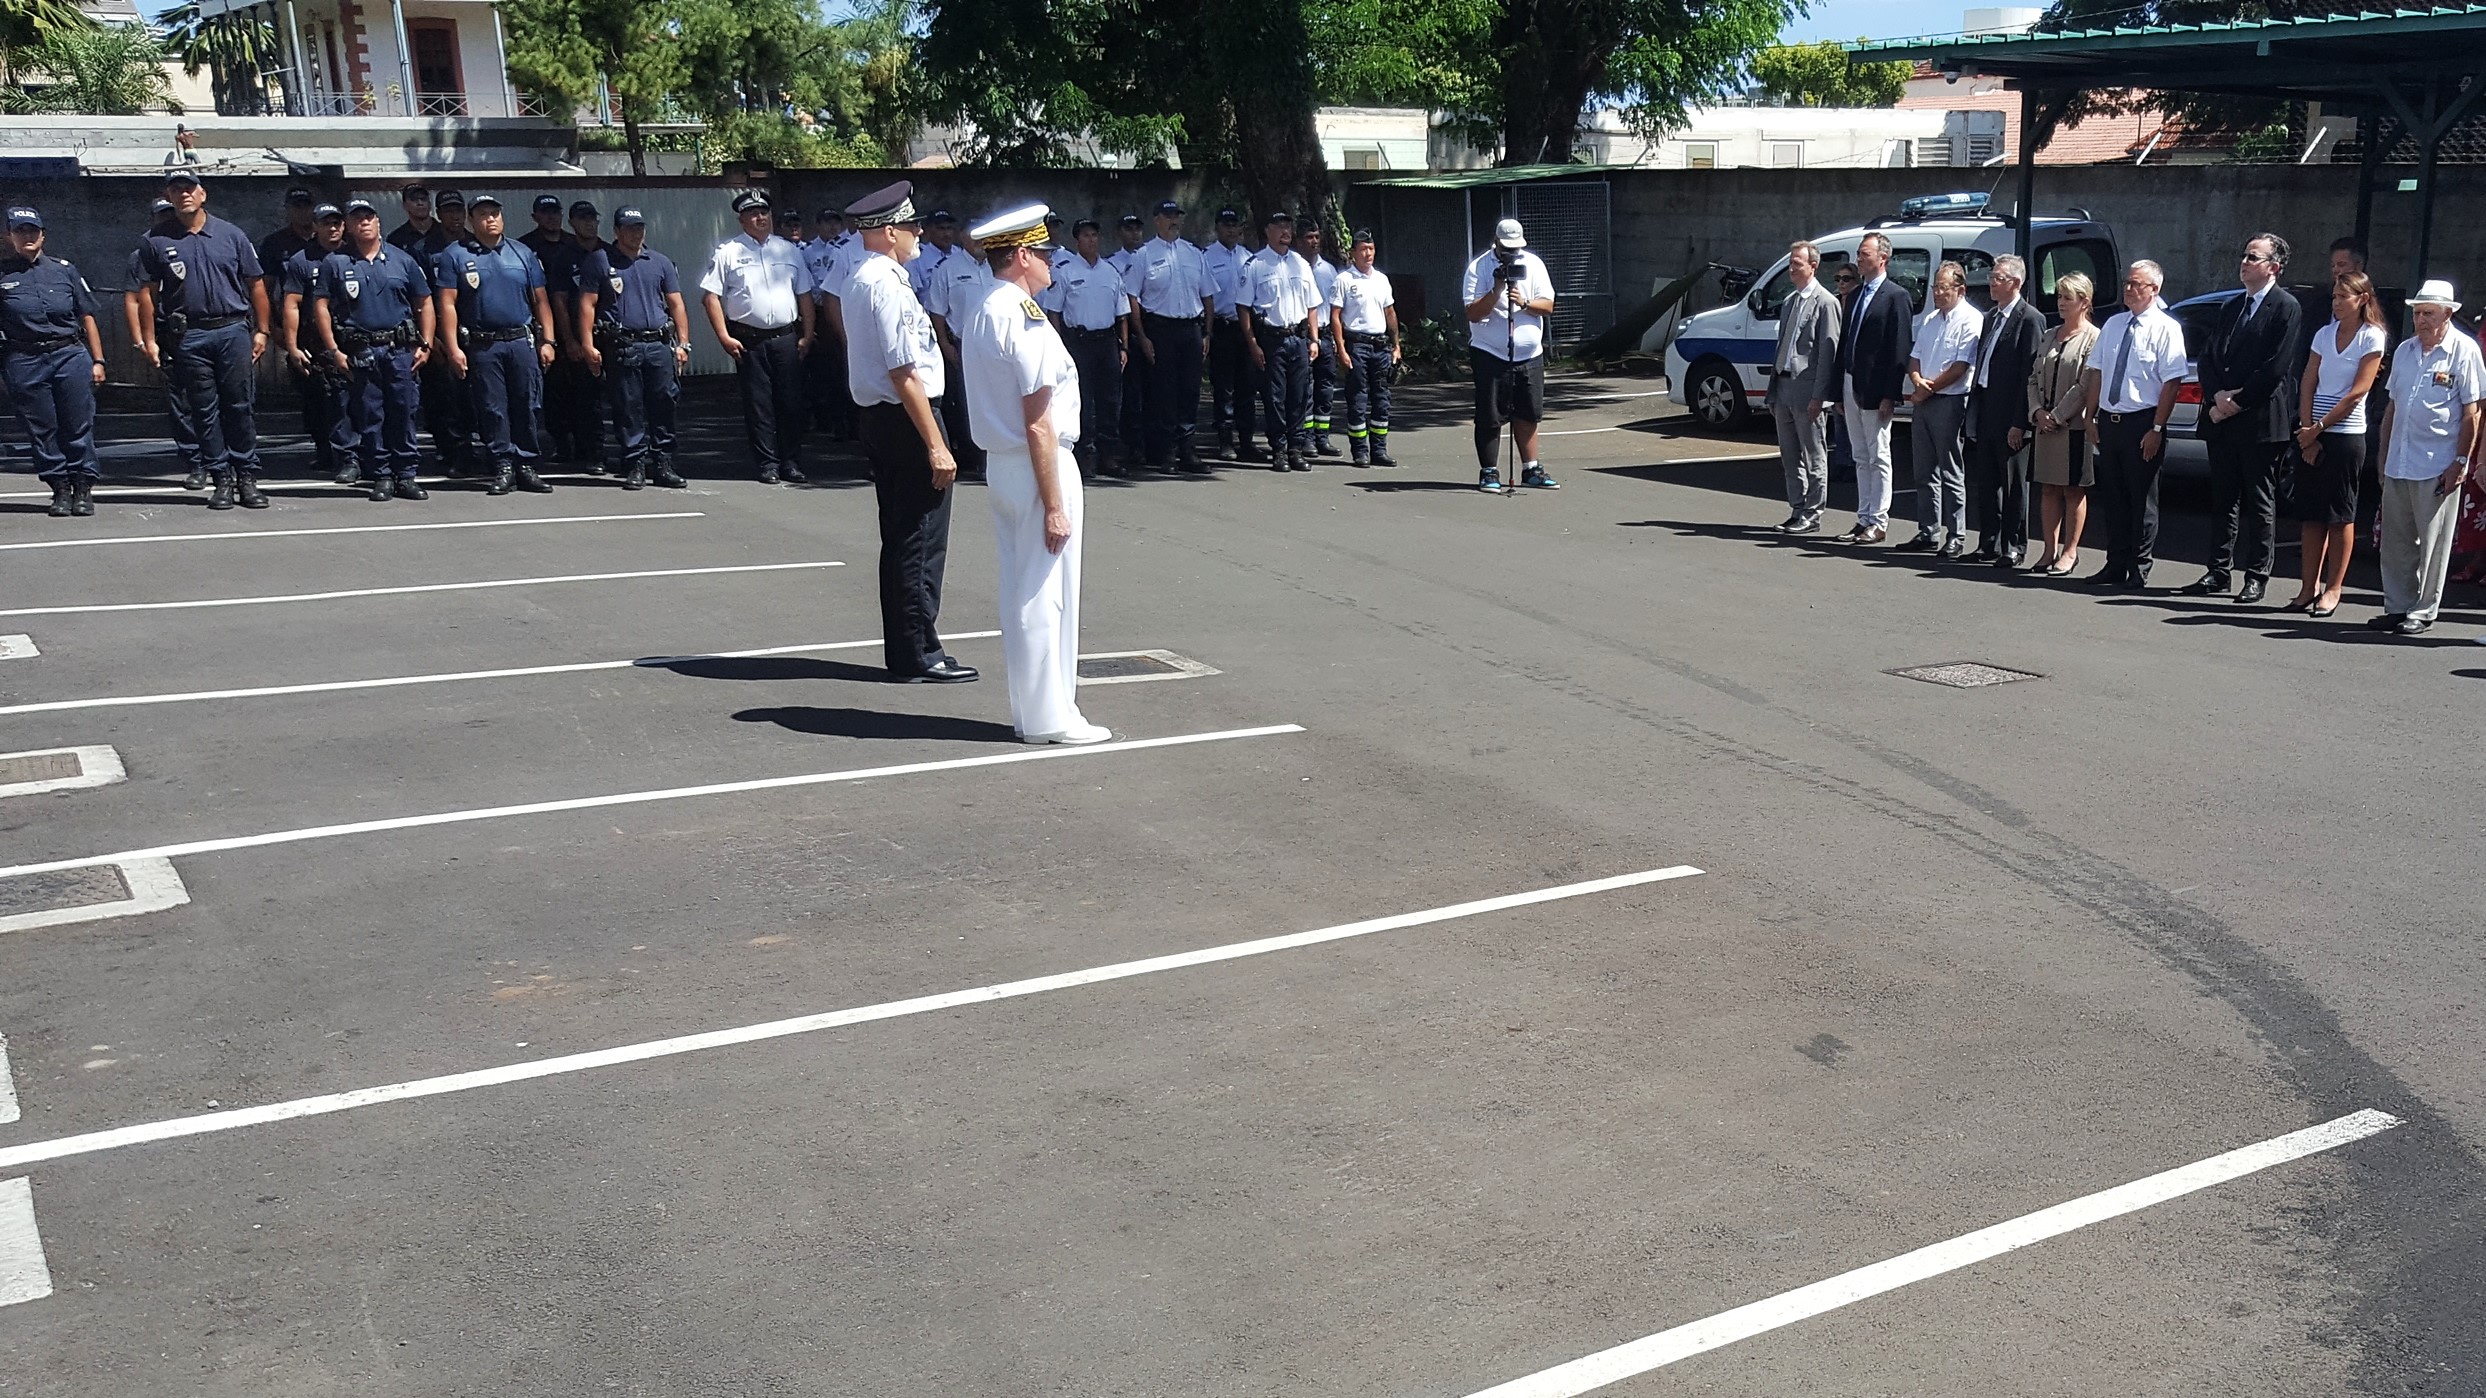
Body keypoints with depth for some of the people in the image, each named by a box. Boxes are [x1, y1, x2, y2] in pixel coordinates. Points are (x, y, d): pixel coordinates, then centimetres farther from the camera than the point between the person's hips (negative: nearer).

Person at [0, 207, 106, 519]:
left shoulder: (63, 270, 12)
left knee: (79, 426, 0)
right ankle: (60, 488, 11)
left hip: (71, 355, 1)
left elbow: (87, 316, 12)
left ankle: (83, 487, 8)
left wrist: (98, 360, 7)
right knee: (41, 429, 3)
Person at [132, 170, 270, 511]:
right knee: (205, 411, 3)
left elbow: (256, 285, 9)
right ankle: (222, 479, 9)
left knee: (241, 407, 0)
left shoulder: (231, 235, 7)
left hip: (234, 332, 0)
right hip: (189, 337, 0)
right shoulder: (155, 242, 6)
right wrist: (149, 340, 2)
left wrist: (261, 331, 4)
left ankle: (247, 477, 7)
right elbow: (148, 293, 7)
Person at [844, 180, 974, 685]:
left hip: (876, 417, 11)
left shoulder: (859, 279, 13)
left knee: (899, 540, 15)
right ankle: (920, 656, 1)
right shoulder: (888, 285, -18)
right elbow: (904, 374, -22)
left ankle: (902, 652, 22)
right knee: (922, 543, -4)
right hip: (906, 418, -11)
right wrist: (936, 445, -21)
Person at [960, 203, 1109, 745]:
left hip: (1000, 464, 10)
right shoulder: (1026, 322, -19)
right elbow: (1038, 424, -21)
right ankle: (1049, 717, 6)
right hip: (1038, 467, -10)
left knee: (1020, 592, 15)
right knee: (1044, 595, -2)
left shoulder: (977, 315, 10)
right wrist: (1054, 505, -19)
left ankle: (1029, 708, 25)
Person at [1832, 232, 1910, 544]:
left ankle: (1878, 522, 4)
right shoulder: (1855, 296, 15)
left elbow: (1899, 350, -13)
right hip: (1851, 385, 8)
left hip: (1875, 390, -8)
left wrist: (1890, 395, -18)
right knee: (1861, 457, 12)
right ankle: (1864, 519, 18)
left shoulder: (1896, 296, -8)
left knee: (1878, 457, -1)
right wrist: (1839, 391, 13)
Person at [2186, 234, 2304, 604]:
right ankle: (2218, 572, 15)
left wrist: (2237, 401, -13)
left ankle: (2257, 577, 5)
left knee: (2260, 501, 0)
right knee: (2223, 499, 10)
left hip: (2261, 421, -7)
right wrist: (2217, 396, -6)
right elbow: (2207, 358, 11)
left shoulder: (2286, 307, -5)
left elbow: (2276, 367, -13)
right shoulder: (2231, 308, 17)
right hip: (2222, 419, 7)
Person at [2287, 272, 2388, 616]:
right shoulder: (2324, 334, 10)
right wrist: (2307, 431, -5)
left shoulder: (2372, 338, -4)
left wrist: (2319, 427, -12)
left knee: (2339, 515, 0)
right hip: (2311, 434, 5)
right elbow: (2307, 385, 6)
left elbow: (2357, 393, -10)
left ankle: (2332, 589, 6)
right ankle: (2309, 588, 9)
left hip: (2345, 435, -5)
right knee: (2310, 514, 5)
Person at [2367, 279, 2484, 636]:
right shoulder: (2405, 350, 14)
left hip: (2438, 466, -6)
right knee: (2395, 541, 10)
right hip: (2398, 464, 6)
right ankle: (2396, 607, 19)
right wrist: (2383, 456, 16)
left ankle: (2423, 613, 8)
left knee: (2432, 543, 1)